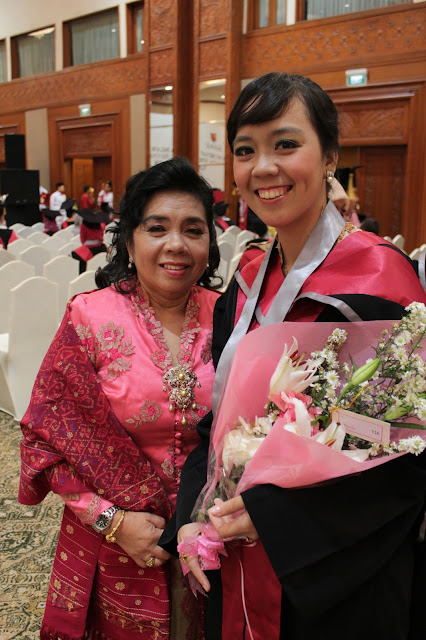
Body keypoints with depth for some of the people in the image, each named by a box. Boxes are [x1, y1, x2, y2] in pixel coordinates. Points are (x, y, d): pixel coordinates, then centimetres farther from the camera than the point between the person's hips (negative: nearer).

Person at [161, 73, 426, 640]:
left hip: (337, 586, -5)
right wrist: (192, 518, -7)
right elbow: (218, 420, 6)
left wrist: (271, 513, -20)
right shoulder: (248, 285, 1)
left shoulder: (379, 279, -19)